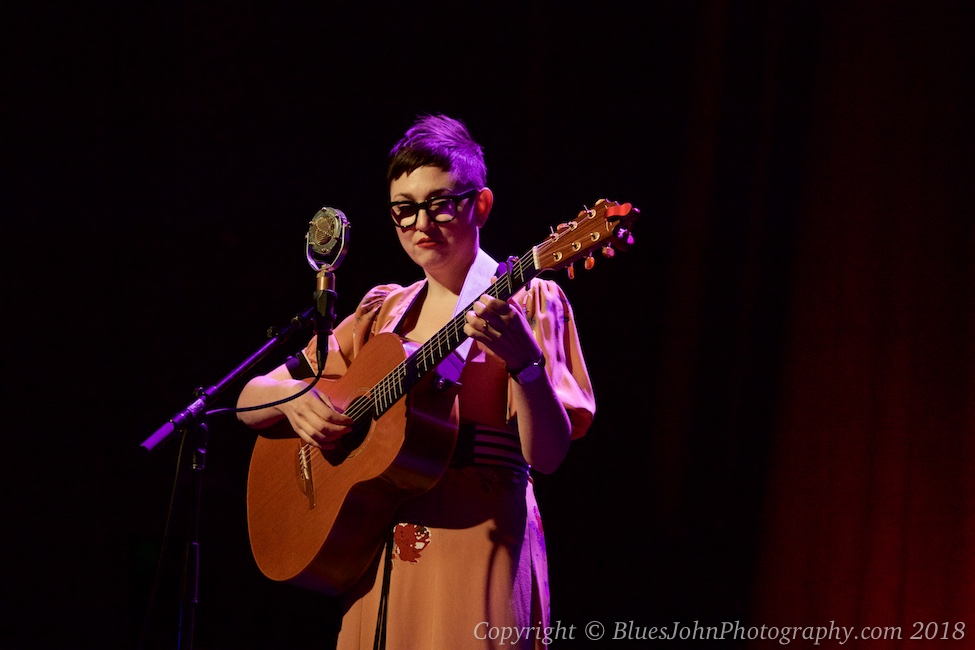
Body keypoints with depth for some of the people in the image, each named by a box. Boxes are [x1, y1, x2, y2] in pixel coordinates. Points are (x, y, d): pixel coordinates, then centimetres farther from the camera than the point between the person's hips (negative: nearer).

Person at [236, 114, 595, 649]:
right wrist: (292, 397, -6)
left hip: (478, 545, -4)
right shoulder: (382, 314, 14)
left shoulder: (525, 302, -1)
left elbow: (546, 455, -11)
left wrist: (524, 360, -28)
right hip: (379, 561, 5)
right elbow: (249, 403, 16)